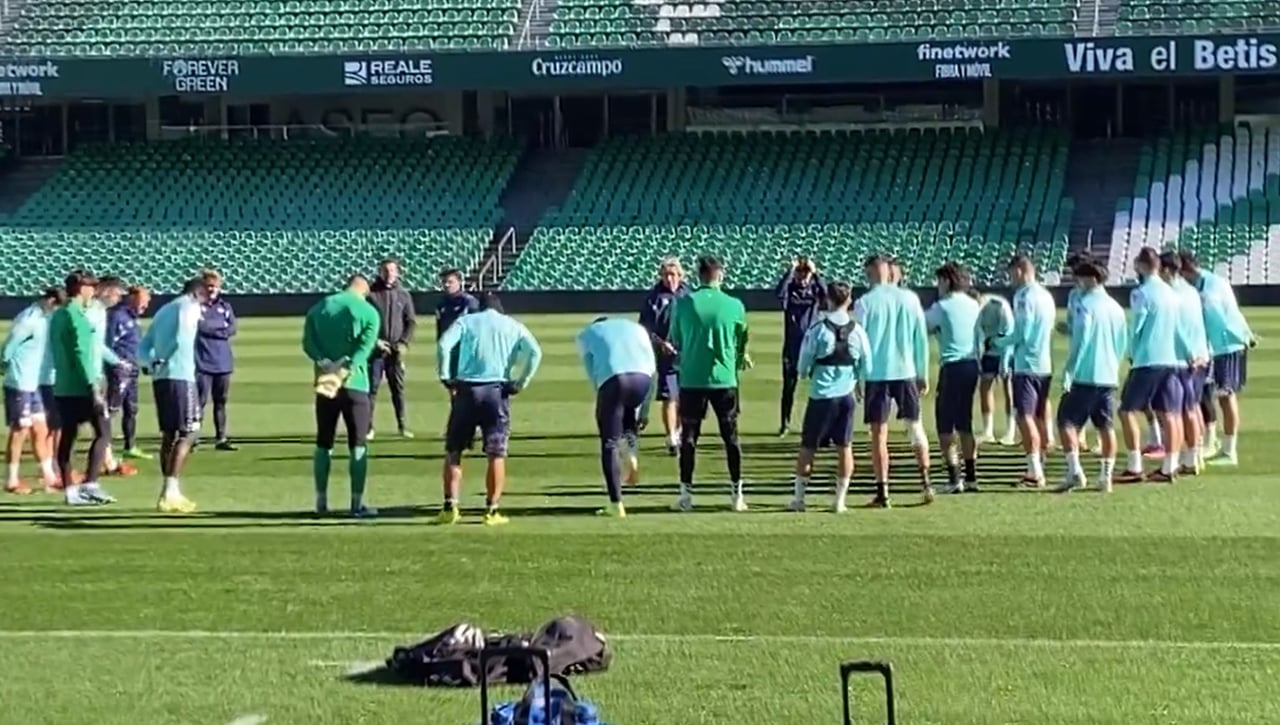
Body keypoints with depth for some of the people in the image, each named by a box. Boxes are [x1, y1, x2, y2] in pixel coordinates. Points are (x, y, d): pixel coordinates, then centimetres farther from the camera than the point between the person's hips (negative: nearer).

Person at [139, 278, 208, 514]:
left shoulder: (164, 310, 22)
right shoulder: (190, 306, -2)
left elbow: (143, 347, 18)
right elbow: (182, 339, -17)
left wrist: (152, 363, 3)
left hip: (160, 378, 8)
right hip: (181, 377, -8)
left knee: (169, 434, 14)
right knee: (187, 434, -5)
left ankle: (170, 492, 16)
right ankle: (170, 493, -13)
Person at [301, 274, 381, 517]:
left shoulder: (318, 308, 9)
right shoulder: (368, 312, -2)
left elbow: (308, 342, -2)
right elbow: (364, 348, -14)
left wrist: (324, 363, -13)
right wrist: (344, 372, -21)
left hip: (325, 382, 3)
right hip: (355, 384, -3)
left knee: (323, 444, 12)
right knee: (358, 445, 3)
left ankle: (321, 501, 14)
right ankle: (357, 504, 1)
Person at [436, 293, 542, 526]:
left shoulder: (466, 321, 13)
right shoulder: (512, 326, 14)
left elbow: (444, 344, -6)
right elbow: (534, 352, -2)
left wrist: (446, 377, 0)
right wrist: (519, 383, 1)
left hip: (466, 389, 0)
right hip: (497, 391, 0)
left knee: (453, 451, 9)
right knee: (496, 454, 6)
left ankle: (450, 507, 3)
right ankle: (492, 510, 4)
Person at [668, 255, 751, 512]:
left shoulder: (683, 303, -5)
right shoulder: (735, 306, -3)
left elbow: (676, 342, 6)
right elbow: (742, 344, 7)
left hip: (691, 380, 0)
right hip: (725, 379, 1)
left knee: (689, 437, 7)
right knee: (731, 436, 11)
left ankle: (686, 495, 6)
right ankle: (737, 494, 12)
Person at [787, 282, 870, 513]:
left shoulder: (817, 330, -11)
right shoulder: (857, 331, -3)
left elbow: (802, 367, -6)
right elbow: (866, 368, 3)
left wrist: (807, 374, 17)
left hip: (821, 396, -2)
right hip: (847, 395, 2)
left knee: (808, 447, 8)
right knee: (844, 447, 10)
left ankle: (799, 498, 12)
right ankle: (840, 500, 10)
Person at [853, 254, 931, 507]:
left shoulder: (864, 303, -6)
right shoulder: (910, 298, 3)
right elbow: (921, 338, 6)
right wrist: (923, 374, 13)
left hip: (877, 374, -3)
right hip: (906, 371, 3)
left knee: (879, 433, 2)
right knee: (915, 425, 16)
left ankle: (883, 492, 0)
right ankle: (925, 481, 10)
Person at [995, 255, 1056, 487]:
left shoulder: (1023, 296, -12)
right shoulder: (1046, 296, 13)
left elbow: (1020, 334, -15)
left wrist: (998, 342, 1)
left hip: (1026, 365, -8)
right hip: (1045, 365, 8)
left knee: (1025, 416, -9)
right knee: (1040, 417, 16)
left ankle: (1034, 472, -15)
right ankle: (1039, 466, 23)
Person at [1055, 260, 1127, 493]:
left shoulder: (1084, 304, -8)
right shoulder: (1116, 308, 12)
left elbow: (1079, 341, -14)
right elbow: (1123, 344, 16)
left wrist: (1068, 372, -11)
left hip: (1084, 376, -7)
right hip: (1109, 376, 7)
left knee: (1066, 422, -2)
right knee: (1105, 426, 10)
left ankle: (1075, 471, -13)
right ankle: (1106, 478, 9)